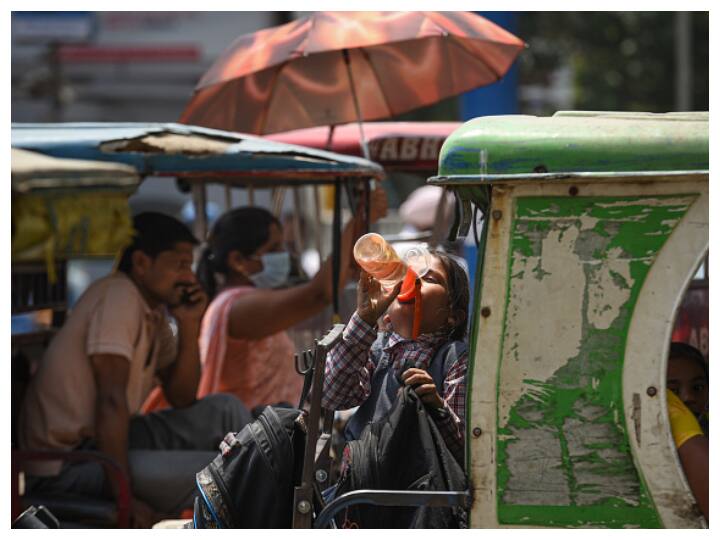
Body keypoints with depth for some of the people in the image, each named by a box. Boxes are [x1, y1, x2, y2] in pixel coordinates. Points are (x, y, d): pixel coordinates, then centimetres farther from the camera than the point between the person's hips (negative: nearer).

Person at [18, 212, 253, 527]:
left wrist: (189, 326, -3)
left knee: (225, 411, 7)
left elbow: (181, 397, 12)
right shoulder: (119, 297, -16)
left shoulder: (156, 309, 11)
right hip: (66, 463, -10)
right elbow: (112, 398, -23)